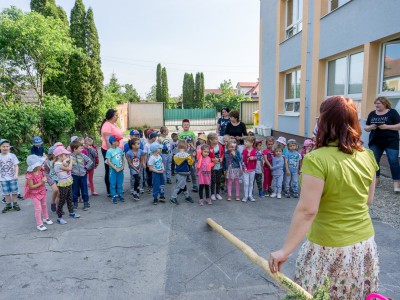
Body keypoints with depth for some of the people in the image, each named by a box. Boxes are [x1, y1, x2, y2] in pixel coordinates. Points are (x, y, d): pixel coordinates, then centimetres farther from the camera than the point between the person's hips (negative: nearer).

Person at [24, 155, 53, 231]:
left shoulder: (40, 170, -10)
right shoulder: (30, 176, -28)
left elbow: (44, 177, 8)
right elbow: (31, 187, -25)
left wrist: (44, 179, -15)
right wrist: (41, 183, -28)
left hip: (42, 191, 7)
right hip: (35, 194, -7)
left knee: (44, 205, 22)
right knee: (38, 209, -2)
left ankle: (45, 218, 43)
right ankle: (39, 224, 9)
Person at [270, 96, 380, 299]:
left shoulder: (317, 159, -22)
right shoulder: (367, 156, -2)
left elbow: (307, 210, -25)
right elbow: (368, 200, 9)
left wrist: (285, 251, -20)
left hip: (330, 249, -6)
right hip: (365, 245, 6)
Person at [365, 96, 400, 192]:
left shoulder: (392, 112, -2)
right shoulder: (372, 114, 9)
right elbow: (366, 127, 10)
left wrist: (387, 126, -20)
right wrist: (370, 127, -12)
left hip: (391, 142, -4)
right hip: (375, 142, 4)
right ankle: (376, 180, 18)